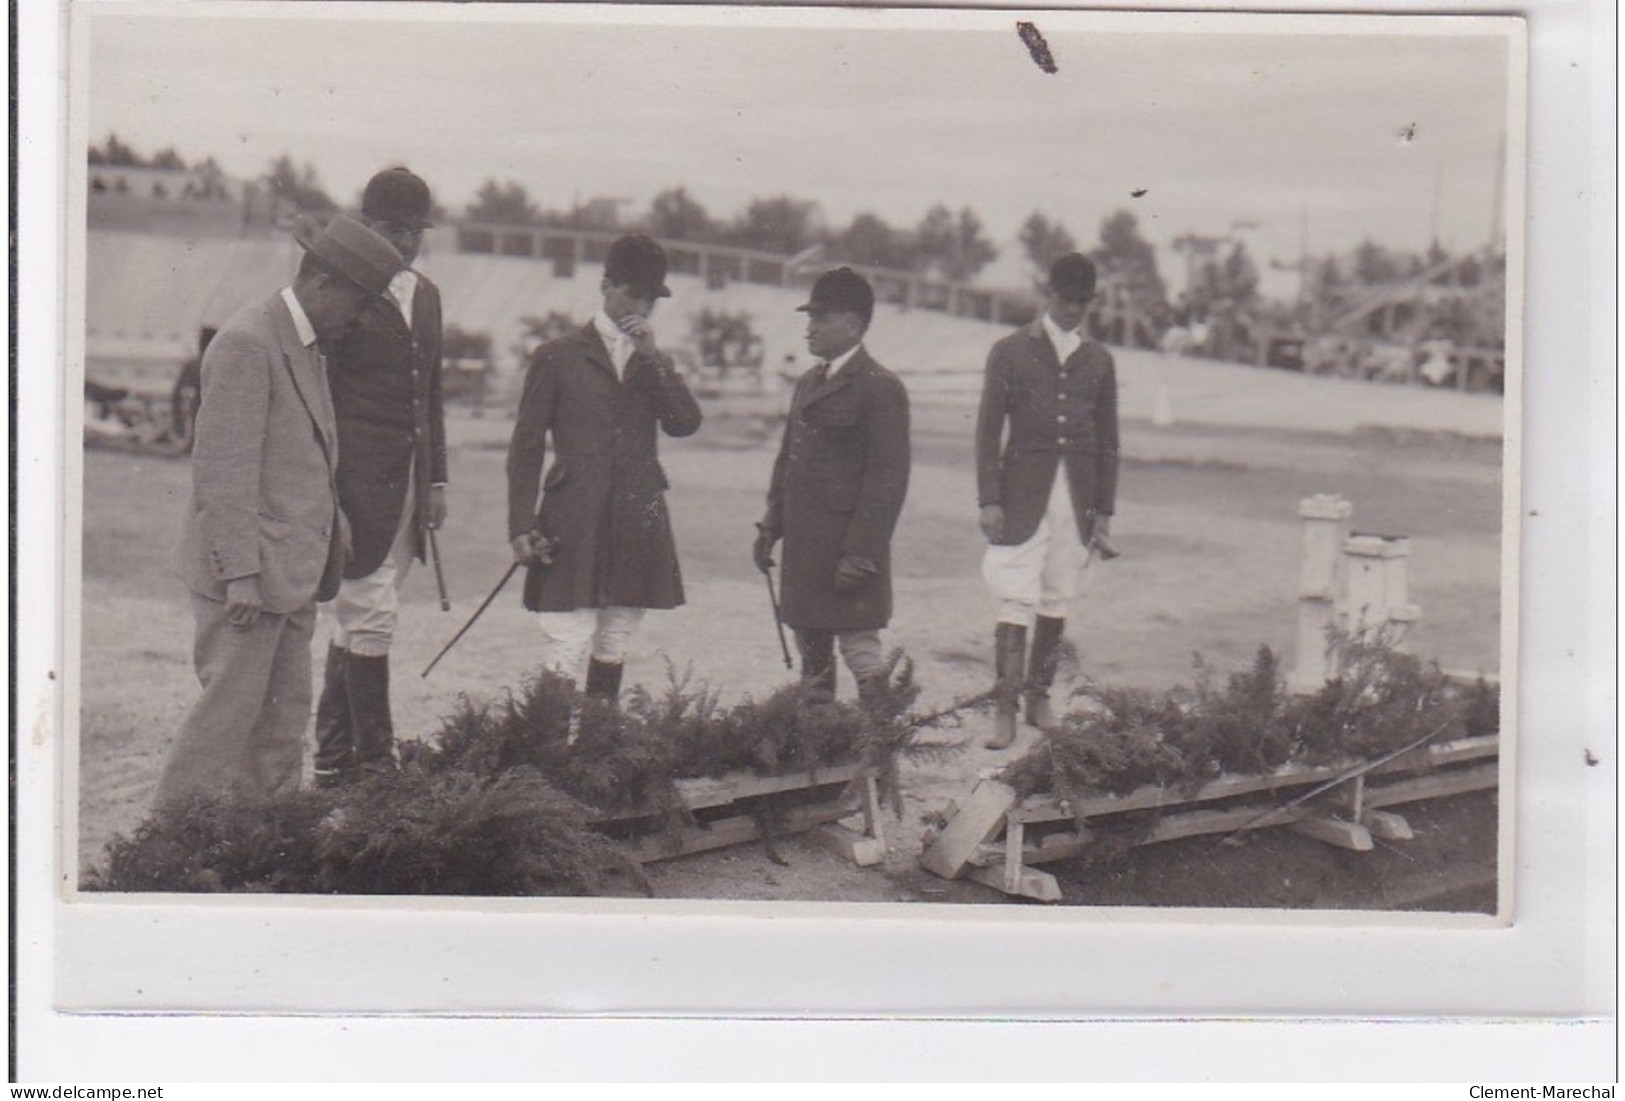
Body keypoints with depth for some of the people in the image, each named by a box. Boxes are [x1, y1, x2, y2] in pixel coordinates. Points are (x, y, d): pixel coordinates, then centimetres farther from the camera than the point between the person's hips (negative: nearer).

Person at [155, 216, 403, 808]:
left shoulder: (306, 346, 15)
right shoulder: (246, 343, -16)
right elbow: (222, 467, -20)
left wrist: (332, 531, 17)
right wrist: (240, 574, -21)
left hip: (292, 569, 10)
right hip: (247, 573, -10)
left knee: (284, 718, 13)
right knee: (229, 710, -5)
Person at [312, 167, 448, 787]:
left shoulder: (425, 296, 16)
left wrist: (436, 481, 16)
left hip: (406, 484, 7)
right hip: (358, 484, -7)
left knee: (355, 619, 12)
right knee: (366, 618, -6)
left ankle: (334, 758, 18)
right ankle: (374, 760, -1)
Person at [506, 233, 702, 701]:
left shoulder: (657, 363, 17)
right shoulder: (558, 357, 4)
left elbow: (686, 423, 0)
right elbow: (526, 447, 2)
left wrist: (654, 359, -8)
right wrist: (522, 527, -6)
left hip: (638, 530, 4)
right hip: (572, 531, -4)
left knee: (613, 652, 9)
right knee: (568, 654, -11)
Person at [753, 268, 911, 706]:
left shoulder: (880, 388, -11)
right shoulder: (808, 383, 15)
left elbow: (888, 477, -16)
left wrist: (860, 552, -19)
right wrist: (771, 526, 12)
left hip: (847, 548, -8)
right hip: (803, 546, 8)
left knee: (858, 644, -6)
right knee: (810, 649, 15)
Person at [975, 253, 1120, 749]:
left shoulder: (1098, 360, 12)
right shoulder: (1010, 351, 3)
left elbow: (1107, 441, 14)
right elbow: (989, 430, 0)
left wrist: (1104, 511, 9)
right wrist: (989, 500, -7)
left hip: (1077, 497, 3)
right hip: (1023, 497, -3)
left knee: (1056, 605, 7)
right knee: (1017, 605, -8)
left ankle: (1039, 697, 18)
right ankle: (1005, 709, -6)